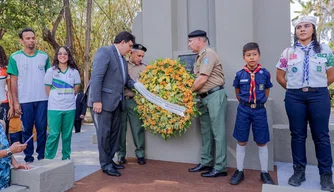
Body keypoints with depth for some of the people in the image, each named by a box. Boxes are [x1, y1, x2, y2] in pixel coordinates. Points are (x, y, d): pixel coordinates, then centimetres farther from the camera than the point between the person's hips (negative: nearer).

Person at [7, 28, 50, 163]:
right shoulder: (15, 57, 1)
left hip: (42, 99, 1)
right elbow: (13, 81, 1)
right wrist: (15, 102, -4)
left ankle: (42, 155, 17)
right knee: (27, 129, 7)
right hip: (24, 100, -1)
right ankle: (28, 156, 18)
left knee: (42, 129, 5)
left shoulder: (44, 56, 6)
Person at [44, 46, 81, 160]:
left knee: (67, 134, 9)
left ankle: (66, 157, 21)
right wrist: (56, 98, 5)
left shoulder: (74, 71, 5)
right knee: (54, 134, -3)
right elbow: (48, 89, 3)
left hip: (70, 107, 2)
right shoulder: (51, 71, -1)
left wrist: (68, 97, 8)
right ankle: (48, 158, 10)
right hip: (54, 108, -2)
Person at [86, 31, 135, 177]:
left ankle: (109, 160, 27)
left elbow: (126, 79, 17)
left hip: (115, 102, 9)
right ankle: (105, 164, 13)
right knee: (104, 133, 0)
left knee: (115, 132, 13)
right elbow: (96, 77, -18)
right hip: (102, 101, -9)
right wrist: (97, 100, -23)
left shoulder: (122, 59, 18)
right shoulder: (104, 52, -10)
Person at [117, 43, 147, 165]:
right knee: (121, 128, 7)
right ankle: (121, 154, 18)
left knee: (138, 128, 0)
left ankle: (140, 154, 12)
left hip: (134, 101, 0)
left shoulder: (144, 68, 8)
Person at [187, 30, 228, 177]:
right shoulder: (200, 57, 18)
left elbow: (202, 79, -16)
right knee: (206, 131, 14)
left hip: (215, 96, -9)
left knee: (217, 132, -6)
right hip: (204, 97, 10)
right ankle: (206, 162, 24)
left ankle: (220, 168, 0)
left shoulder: (209, 54, -10)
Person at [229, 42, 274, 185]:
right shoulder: (240, 74, -3)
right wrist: (245, 103, 8)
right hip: (243, 110, 0)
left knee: (262, 142, 8)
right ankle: (239, 171, 21)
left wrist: (259, 103, 5)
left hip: (259, 110, 0)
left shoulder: (265, 73, -3)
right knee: (241, 141, 8)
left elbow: (266, 92, 9)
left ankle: (264, 172, 23)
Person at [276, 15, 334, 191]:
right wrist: (294, 89, 7)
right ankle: (299, 171, 19)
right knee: (297, 135, 7)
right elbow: (280, 76, 9)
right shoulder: (288, 52, 5)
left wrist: (317, 88, 8)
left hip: (319, 96, -1)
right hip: (294, 97, 1)